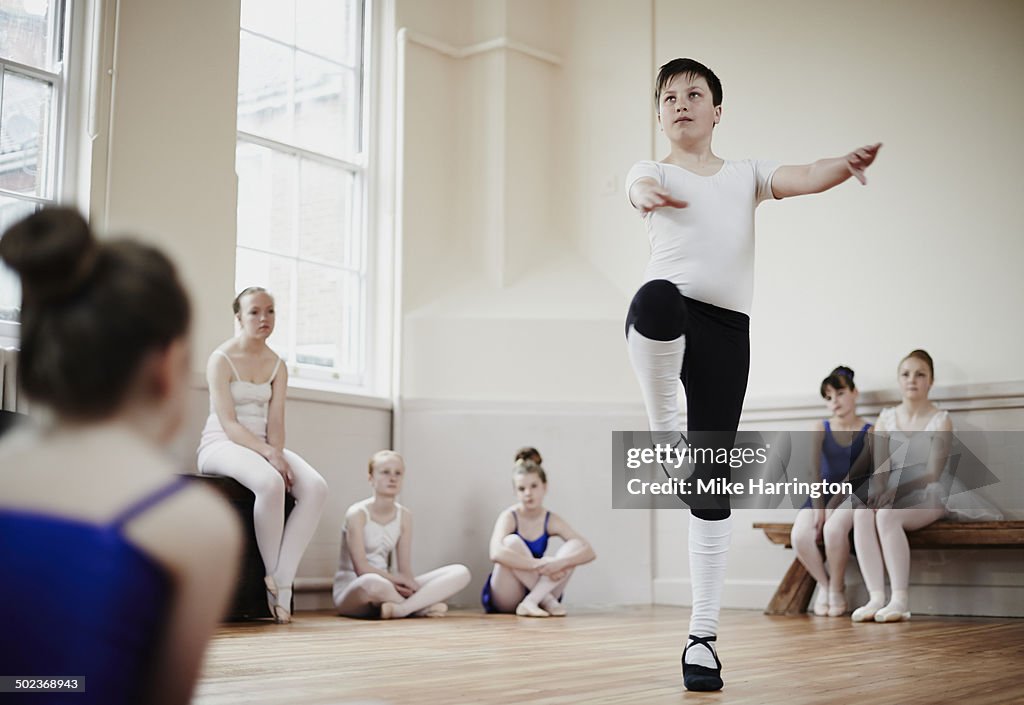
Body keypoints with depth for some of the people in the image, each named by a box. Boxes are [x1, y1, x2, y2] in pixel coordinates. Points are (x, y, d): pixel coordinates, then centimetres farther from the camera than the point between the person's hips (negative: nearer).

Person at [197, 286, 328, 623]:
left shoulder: (276, 365, 10)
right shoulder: (221, 359, -6)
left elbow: (275, 422, 3)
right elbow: (228, 423, -15)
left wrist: (277, 454, -17)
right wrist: (269, 455, -26)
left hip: (263, 447, 6)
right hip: (221, 445, -6)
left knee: (316, 488, -24)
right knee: (270, 483, -38)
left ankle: (282, 582, -25)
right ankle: (273, 577, -19)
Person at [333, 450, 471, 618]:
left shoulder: (404, 516, 4)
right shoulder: (357, 514, -12)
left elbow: (405, 569, 0)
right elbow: (362, 568, -19)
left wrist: (408, 584, -22)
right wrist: (398, 579, -15)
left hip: (389, 588, 6)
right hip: (352, 592, -6)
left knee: (460, 572, -9)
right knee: (371, 582, -45)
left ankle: (399, 609, -29)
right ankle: (422, 606, -17)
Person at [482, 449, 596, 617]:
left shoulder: (552, 521, -3)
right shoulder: (509, 517, -14)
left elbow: (589, 552, -12)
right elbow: (496, 553, -35)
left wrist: (560, 562, -32)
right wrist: (539, 564, -39)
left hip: (539, 590, 4)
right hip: (505, 599, -3)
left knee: (574, 547, -16)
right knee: (512, 542, -28)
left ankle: (532, 601, -29)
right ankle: (547, 601, -25)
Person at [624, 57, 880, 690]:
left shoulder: (746, 175, 20)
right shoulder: (653, 172, 14)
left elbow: (804, 178, 1)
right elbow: (641, 186, -11)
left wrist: (848, 162, -22)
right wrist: (648, 194, -38)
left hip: (727, 330, 2)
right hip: (670, 317, -2)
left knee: (714, 479, -2)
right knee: (659, 297, -42)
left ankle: (703, 632, 6)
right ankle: (665, 433, -20)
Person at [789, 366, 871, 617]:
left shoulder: (869, 432, 1)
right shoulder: (820, 429, 7)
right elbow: (814, 469, -5)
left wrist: (832, 506, -19)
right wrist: (818, 507, -18)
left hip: (851, 496, -3)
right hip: (821, 495, 3)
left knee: (834, 529, -36)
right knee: (799, 536, -28)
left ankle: (837, 588, -11)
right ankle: (824, 583, 0)